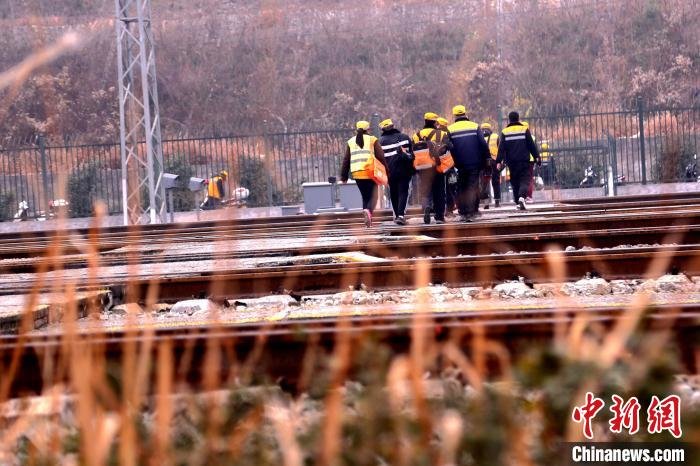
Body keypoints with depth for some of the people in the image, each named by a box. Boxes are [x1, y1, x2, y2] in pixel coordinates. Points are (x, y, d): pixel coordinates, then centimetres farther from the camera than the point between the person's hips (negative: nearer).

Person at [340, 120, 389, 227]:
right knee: (373, 195, -1)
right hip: (370, 172, -3)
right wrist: (387, 171, 6)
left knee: (365, 196, 14)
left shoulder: (351, 142, 15)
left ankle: (367, 221, 8)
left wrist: (344, 176, 17)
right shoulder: (372, 140, 6)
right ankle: (368, 210, -31)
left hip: (357, 173, 3)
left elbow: (346, 160, 14)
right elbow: (381, 157, 1)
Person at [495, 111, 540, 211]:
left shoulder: (504, 132, 5)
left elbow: (501, 148, -1)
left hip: (512, 162, 2)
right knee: (525, 181, -4)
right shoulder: (524, 130, 1)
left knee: (515, 182, 13)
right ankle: (522, 197, -29)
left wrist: (499, 161, -4)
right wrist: (536, 157, 7)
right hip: (524, 161, -2)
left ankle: (518, 202, 13)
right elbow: (531, 145, 1)